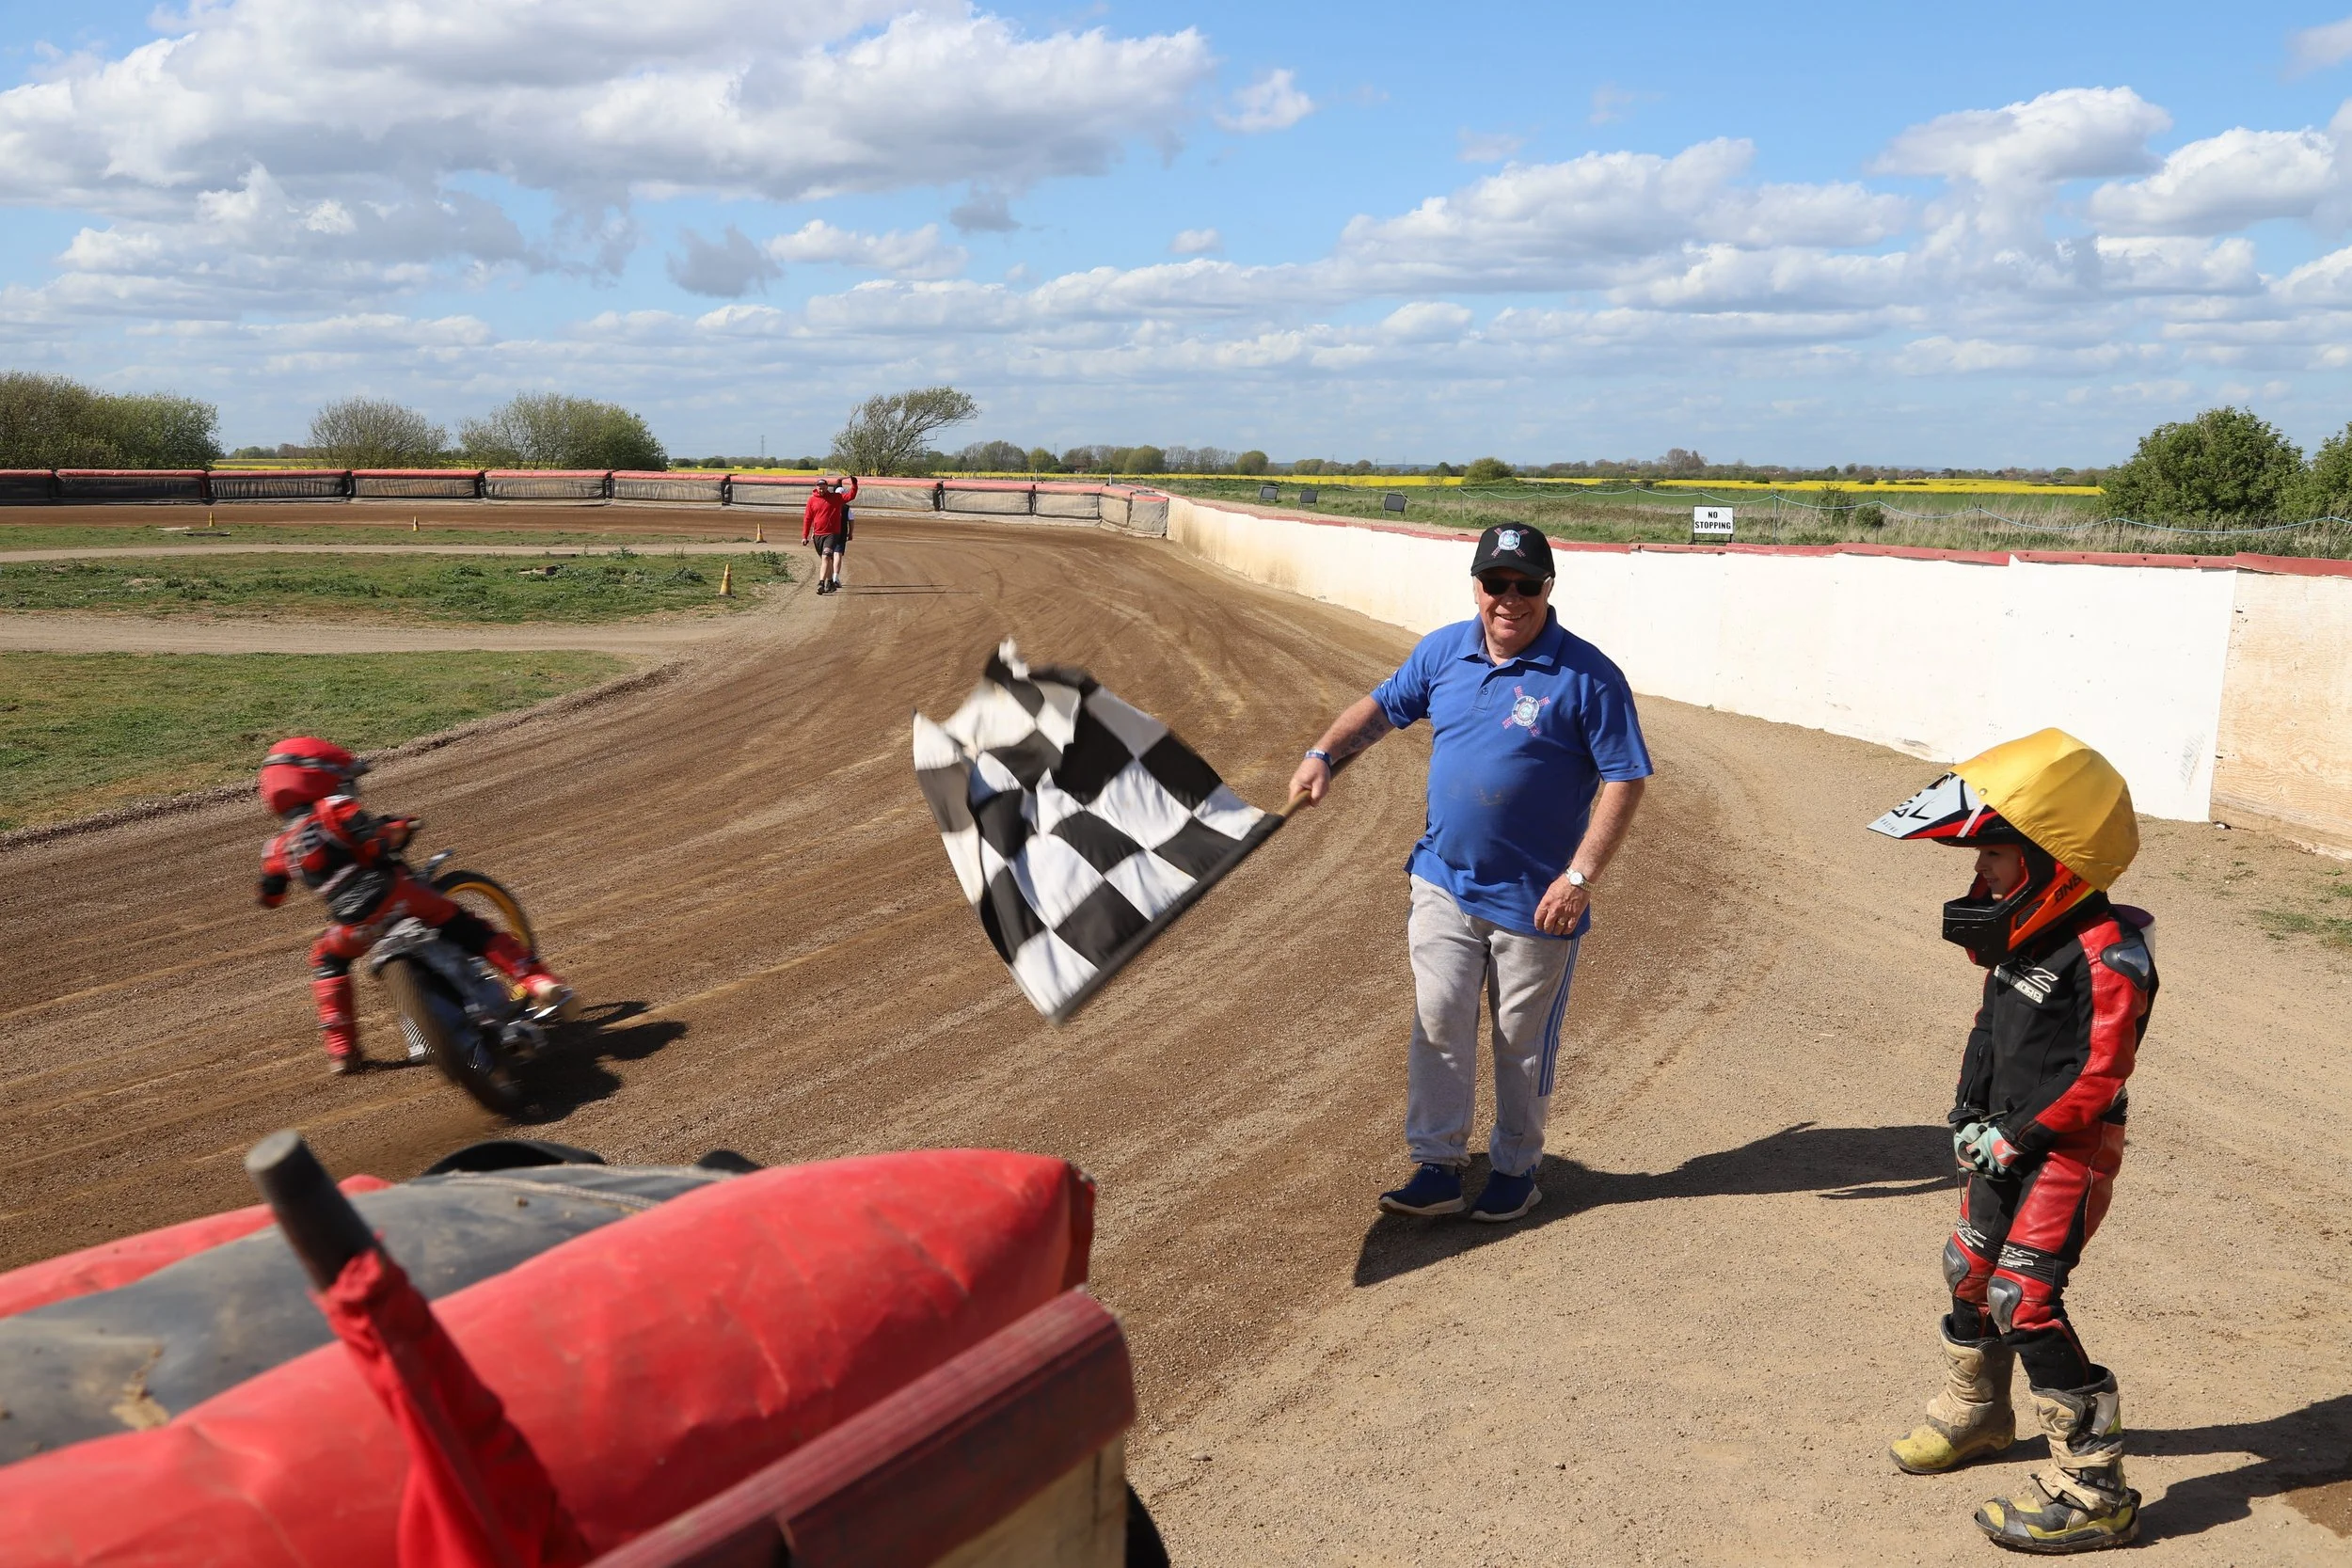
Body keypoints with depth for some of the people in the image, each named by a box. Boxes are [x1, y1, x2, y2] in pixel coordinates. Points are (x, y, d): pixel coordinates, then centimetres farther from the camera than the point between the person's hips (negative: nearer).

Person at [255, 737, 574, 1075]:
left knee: (327, 962, 32)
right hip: (393, 894, -3)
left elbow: (268, 897, 30)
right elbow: (376, 841, -15)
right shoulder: (333, 808, 3)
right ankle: (539, 982, -5)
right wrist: (400, 827, 5)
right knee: (467, 929, 8)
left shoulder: (279, 846, 16)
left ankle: (342, 1051, 24)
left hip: (355, 924, 3)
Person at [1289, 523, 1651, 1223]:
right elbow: (1382, 704, 17)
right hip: (1444, 883, 4)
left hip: (1535, 900, -4)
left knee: (1523, 1044, 10)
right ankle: (1437, 1168, 13)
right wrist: (1323, 754, 0)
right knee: (1438, 1026, 4)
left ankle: (1516, 1169, 27)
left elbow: (1625, 780, -14)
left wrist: (1580, 876, -21)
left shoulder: (1587, 677, -14)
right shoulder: (1443, 652, 2)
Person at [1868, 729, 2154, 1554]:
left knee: (2024, 1301, -13)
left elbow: (2099, 1075, -23)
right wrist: (1970, 1115, 4)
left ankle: (2093, 1490, -3)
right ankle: (1975, 1411, 46)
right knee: (1972, 1270, 22)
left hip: (2066, 1153, -10)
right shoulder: (2021, 936, 6)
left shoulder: (2104, 953, -23)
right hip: (2004, 1145, 10)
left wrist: (2015, 1138, -18)